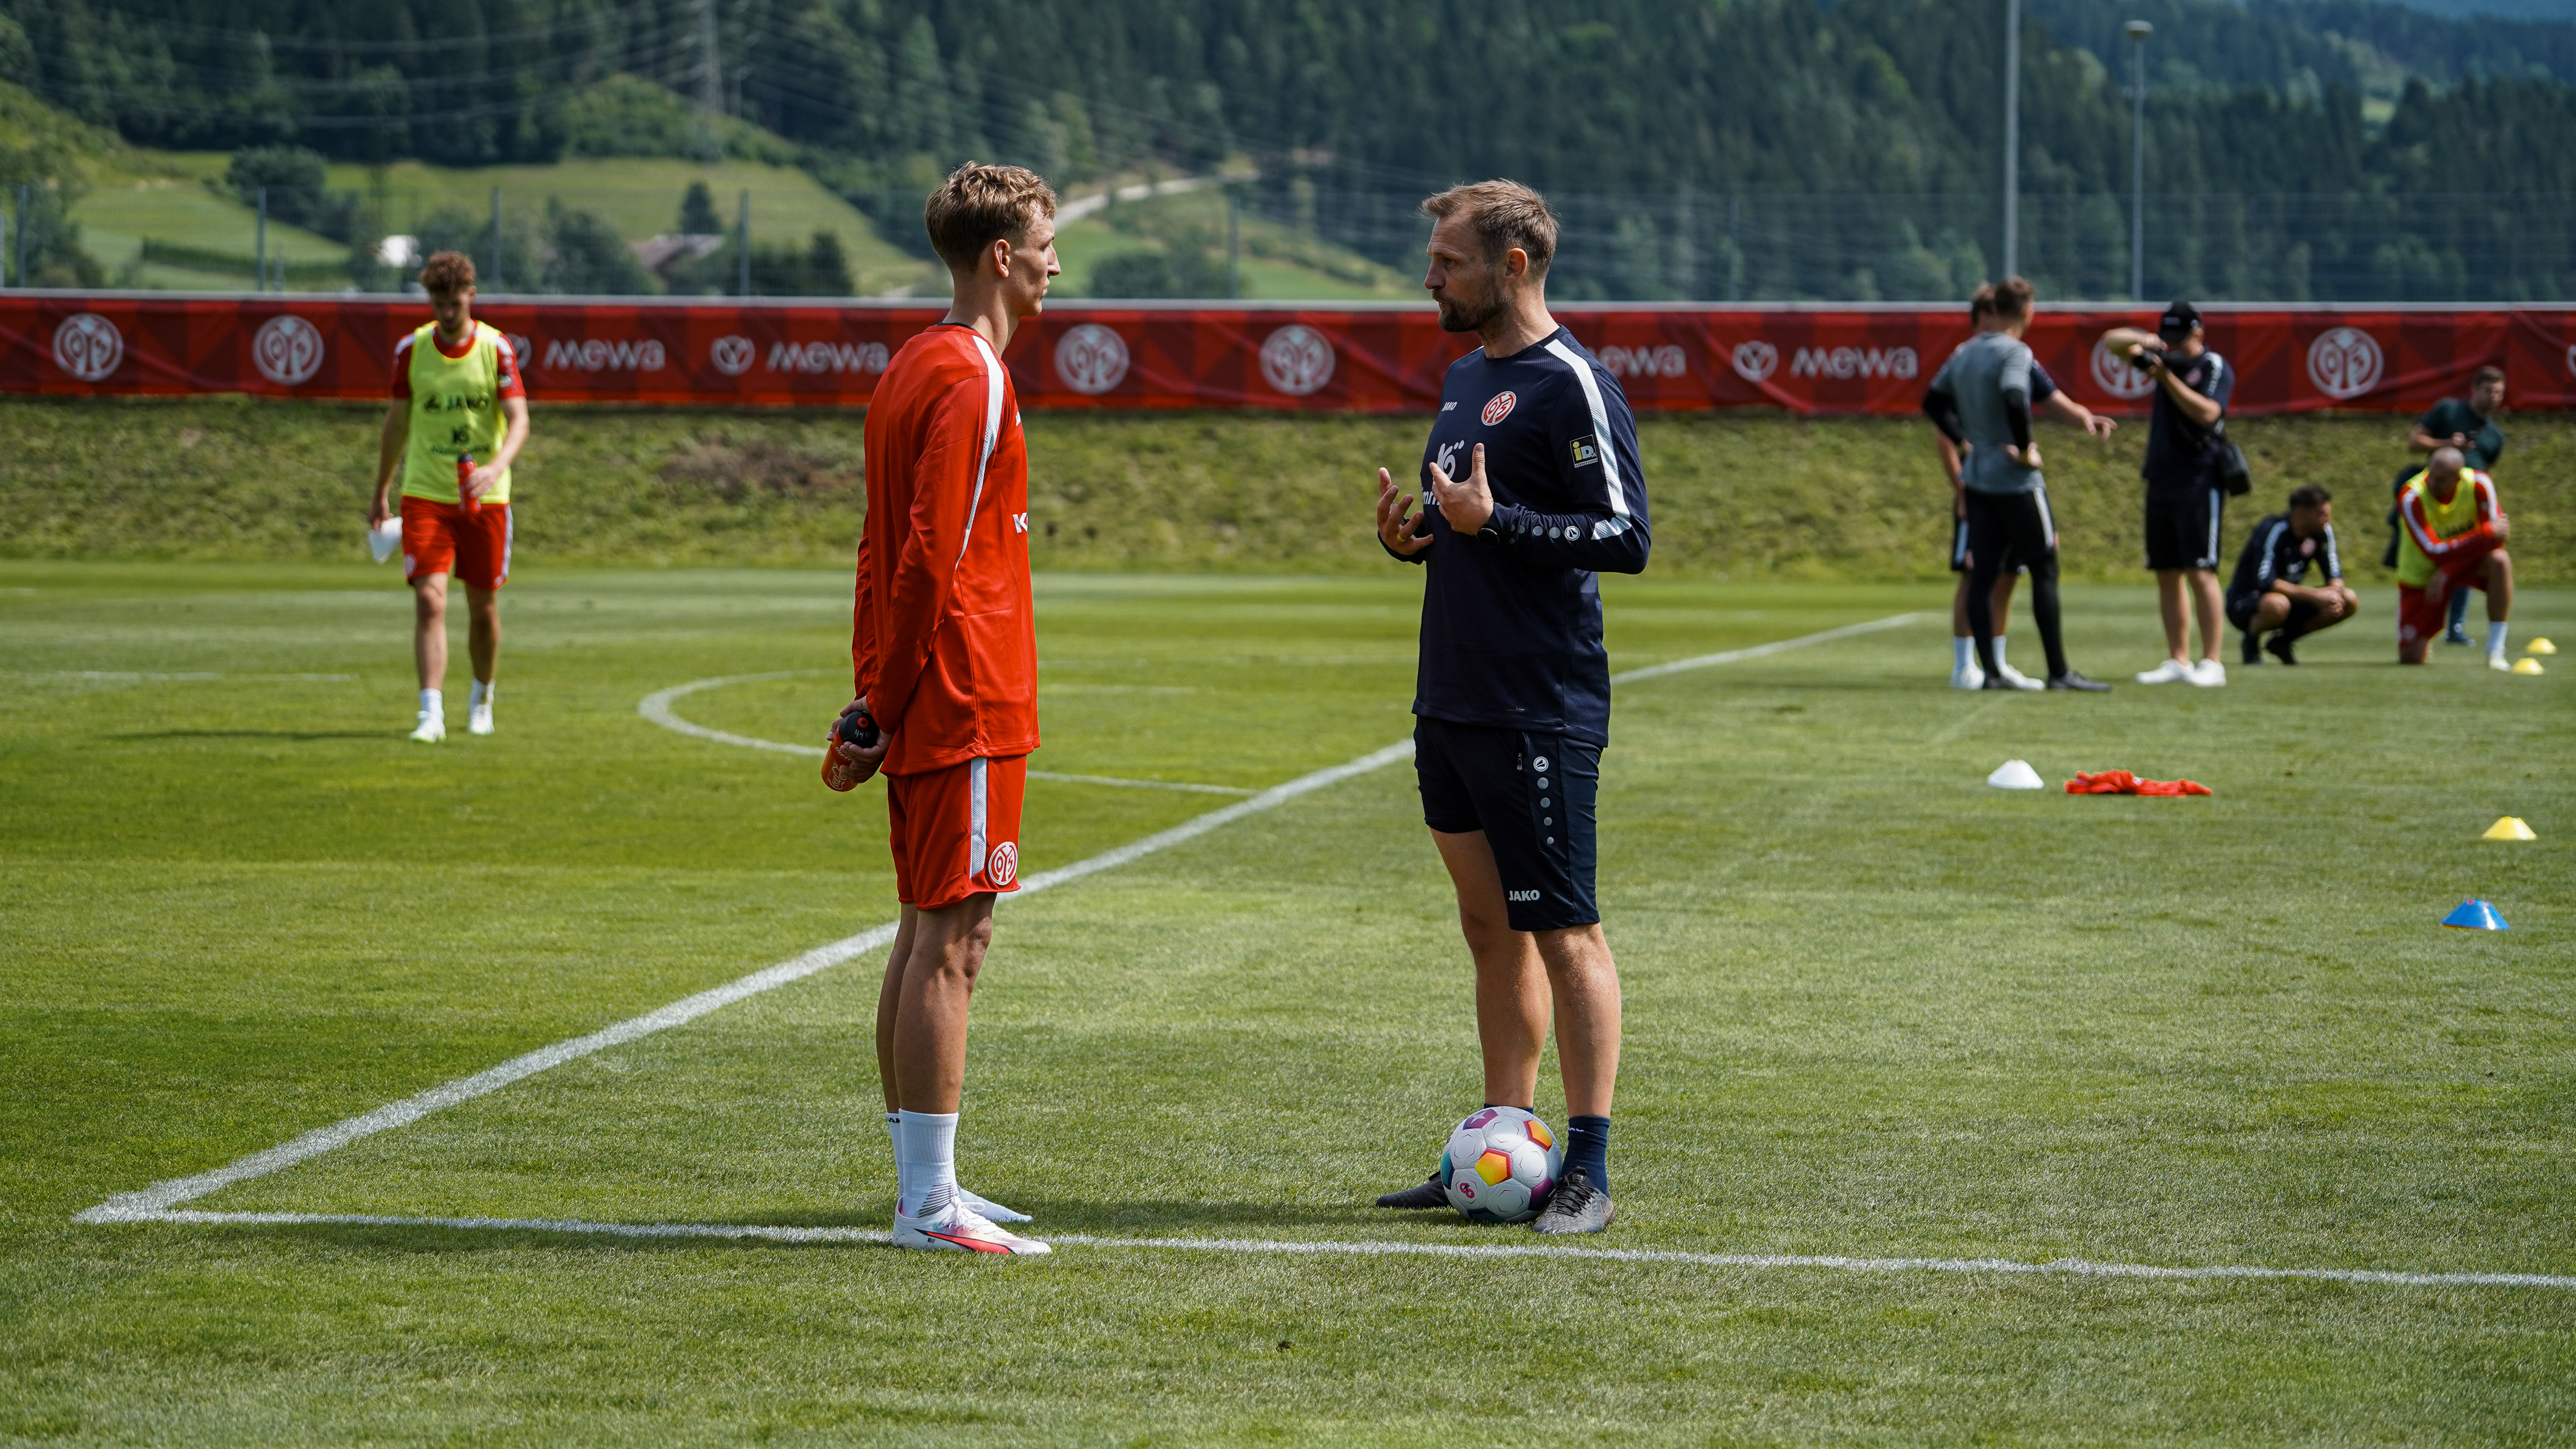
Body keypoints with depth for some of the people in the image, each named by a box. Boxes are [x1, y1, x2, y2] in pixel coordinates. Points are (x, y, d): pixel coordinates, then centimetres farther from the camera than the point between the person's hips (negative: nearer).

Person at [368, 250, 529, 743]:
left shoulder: (497, 349, -6)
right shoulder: (411, 350, 0)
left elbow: (519, 422, -13)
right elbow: (396, 424, 10)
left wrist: (496, 467, -32)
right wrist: (381, 493, 16)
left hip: (484, 498, 0)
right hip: (424, 495, 0)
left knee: (483, 606, 9)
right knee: (429, 600, -14)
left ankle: (482, 698, 32)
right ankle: (431, 714, -18)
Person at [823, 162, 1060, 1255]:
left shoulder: (915, 368, 16)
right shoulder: (973, 384, -15)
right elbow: (927, 560, -19)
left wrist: (873, 706, 17)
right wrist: (882, 710, -15)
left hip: (921, 707, 10)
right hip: (968, 708, -10)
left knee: (925, 935, 13)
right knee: (952, 939, -9)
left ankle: (922, 1184, 18)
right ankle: (929, 1202, -9)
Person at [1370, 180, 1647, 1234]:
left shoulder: (1572, 385, -12)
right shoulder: (1465, 376, 16)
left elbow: (1625, 536, -17)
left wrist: (1494, 523, -18)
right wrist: (1412, 533, 7)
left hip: (1539, 713, -9)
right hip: (1451, 703, 9)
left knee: (1562, 933, -5)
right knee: (1490, 927, 12)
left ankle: (1588, 1170, -2)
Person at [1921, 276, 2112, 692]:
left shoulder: (1964, 353, 9)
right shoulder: (2015, 353, -14)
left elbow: (1933, 402, 17)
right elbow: (2014, 400, -31)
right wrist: (2025, 450, -19)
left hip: (1977, 479, 7)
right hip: (2016, 482, -7)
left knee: (1982, 575, 5)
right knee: (2045, 569, 0)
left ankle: (1990, 670, 4)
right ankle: (2058, 671, -1)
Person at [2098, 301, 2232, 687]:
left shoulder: (2215, 368, -6)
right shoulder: (2164, 357, 12)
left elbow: (2207, 413, -22)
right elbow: (2111, 342, 12)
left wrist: (2167, 377, -23)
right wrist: (2141, 340, -8)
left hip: (2199, 483, -7)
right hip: (2160, 479, 7)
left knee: (2200, 573, -10)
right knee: (2167, 575, 7)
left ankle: (2211, 663, -10)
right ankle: (2177, 662, 11)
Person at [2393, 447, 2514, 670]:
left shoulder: (2479, 484, -20)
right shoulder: (2411, 498, -27)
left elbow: (2495, 539, -21)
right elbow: (2434, 551, -31)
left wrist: (2446, 574, -27)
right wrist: (2487, 534, -35)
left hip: (2465, 561, 2)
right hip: (2420, 575, -1)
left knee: (2500, 561, -34)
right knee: (2410, 659, -8)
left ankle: (2495, 653, -26)